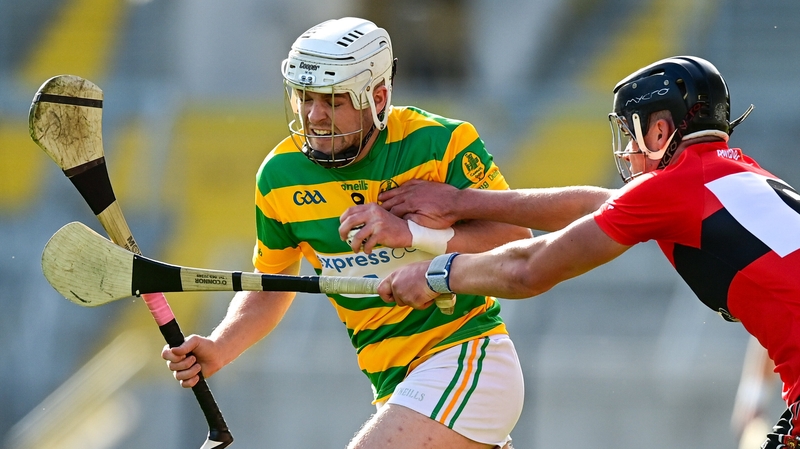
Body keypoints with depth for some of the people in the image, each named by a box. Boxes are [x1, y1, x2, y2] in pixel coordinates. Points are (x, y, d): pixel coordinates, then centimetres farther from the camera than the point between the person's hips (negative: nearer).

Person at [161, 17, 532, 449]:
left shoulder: (439, 142, -13)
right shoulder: (280, 176, 1)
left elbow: (516, 238, -16)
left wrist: (411, 232, -26)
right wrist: (216, 350, -3)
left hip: (465, 359, -7)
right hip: (397, 388, 7)